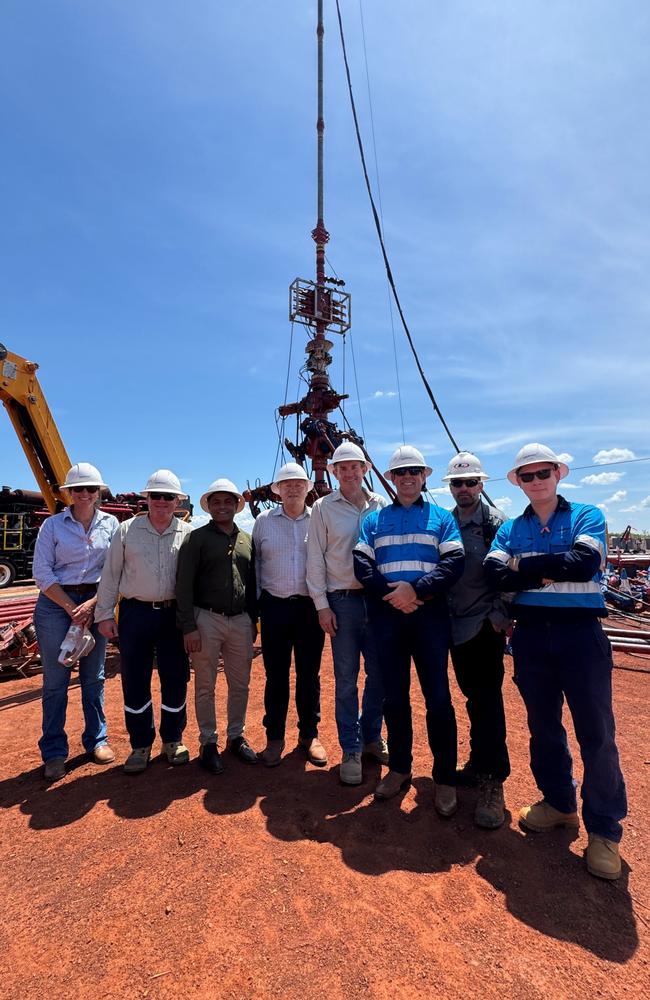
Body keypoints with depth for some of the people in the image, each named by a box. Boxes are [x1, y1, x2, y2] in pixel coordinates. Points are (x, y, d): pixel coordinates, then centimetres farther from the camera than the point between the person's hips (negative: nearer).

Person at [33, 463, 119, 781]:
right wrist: (72, 608, -10)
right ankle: (54, 753, 18)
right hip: (56, 603, -1)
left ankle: (96, 740, 27)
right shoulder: (52, 525, -1)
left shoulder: (111, 524, 3)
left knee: (94, 677, 11)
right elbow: (42, 573, -4)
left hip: (96, 602, 2)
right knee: (55, 680, 4)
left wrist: (91, 604, -11)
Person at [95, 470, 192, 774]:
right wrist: (105, 613, 2)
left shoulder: (188, 533, 1)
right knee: (134, 680, 8)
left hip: (174, 614, 0)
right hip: (135, 612, 0)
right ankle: (140, 745, 26)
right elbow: (111, 574, 5)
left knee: (175, 679, 9)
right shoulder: (127, 530, 2)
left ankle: (173, 740, 29)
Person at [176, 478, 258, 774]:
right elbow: (184, 585, -7)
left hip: (240, 621, 4)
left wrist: (253, 620, 12)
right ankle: (208, 743, 24)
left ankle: (236, 737, 30)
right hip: (207, 619, -4)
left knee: (240, 684, 13)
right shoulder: (197, 538, -3)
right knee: (205, 687, 8)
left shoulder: (247, 539, 9)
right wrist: (188, 627, -11)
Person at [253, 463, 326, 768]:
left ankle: (309, 734, 28)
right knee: (276, 675, 9)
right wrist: (258, 601, 6)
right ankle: (274, 738, 25)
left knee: (309, 674, 11)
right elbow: (256, 562, 9)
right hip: (275, 606, 0)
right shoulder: (263, 521, 4)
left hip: (311, 606, 0)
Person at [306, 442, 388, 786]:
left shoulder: (381, 505, 5)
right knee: (346, 680, 5)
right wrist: (322, 605, -4)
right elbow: (315, 559, 0)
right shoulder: (323, 507, 1)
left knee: (379, 674, 12)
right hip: (343, 601, -2)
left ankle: (372, 737, 33)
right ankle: (351, 750, 21)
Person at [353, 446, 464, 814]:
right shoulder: (374, 520, 12)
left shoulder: (442, 517, 8)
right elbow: (362, 564, 1)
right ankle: (400, 768, 29)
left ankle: (445, 778, 19)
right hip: (387, 614, 2)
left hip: (430, 613, -1)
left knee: (438, 697, 2)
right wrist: (391, 592, -15)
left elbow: (454, 562, -5)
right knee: (394, 696, 11)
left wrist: (417, 589, -18)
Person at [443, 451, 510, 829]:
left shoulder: (497, 522, -5)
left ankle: (492, 781, 5)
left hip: (486, 623, -5)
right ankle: (480, 762, 31)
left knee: (487, 698, -5)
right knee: (473, 697, 16)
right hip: (456, 624, 5)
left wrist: (501, 615, -13)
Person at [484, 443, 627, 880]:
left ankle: (605, 827, 22)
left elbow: (584, 563, -19)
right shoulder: (510, 529, 9)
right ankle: (558, 802, 36)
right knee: (543, 725, 15)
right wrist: (552, 571, -17)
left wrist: (525, 566, -11)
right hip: (531, 635, 3)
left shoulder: (587, 515, 1)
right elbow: (495, 574, -8)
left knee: (596, 732, 4)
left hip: (580, 631, -3)